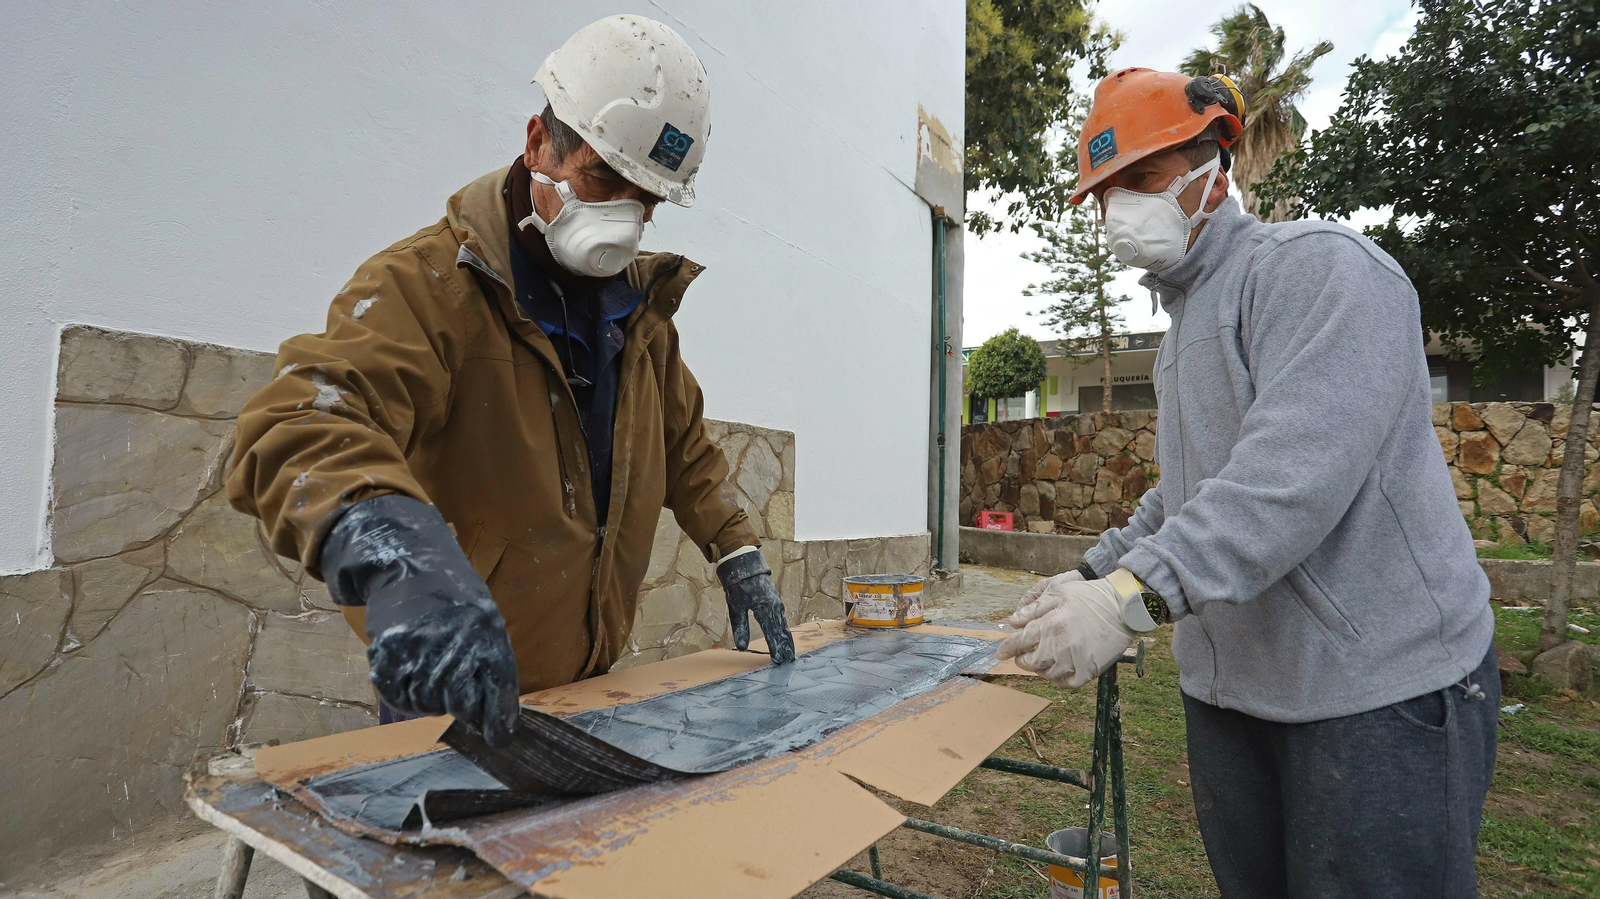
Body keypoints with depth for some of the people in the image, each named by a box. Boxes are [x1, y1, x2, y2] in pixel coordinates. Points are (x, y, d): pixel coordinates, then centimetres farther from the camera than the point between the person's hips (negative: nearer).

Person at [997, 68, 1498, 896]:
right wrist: (1094, 573, 13)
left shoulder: (1316, 266, -12)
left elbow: (1299, 465, -28)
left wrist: (1134, 595, -36)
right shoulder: (1182, 323, 17)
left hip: (1380, 686, -8)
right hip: (1227, 690, 8)